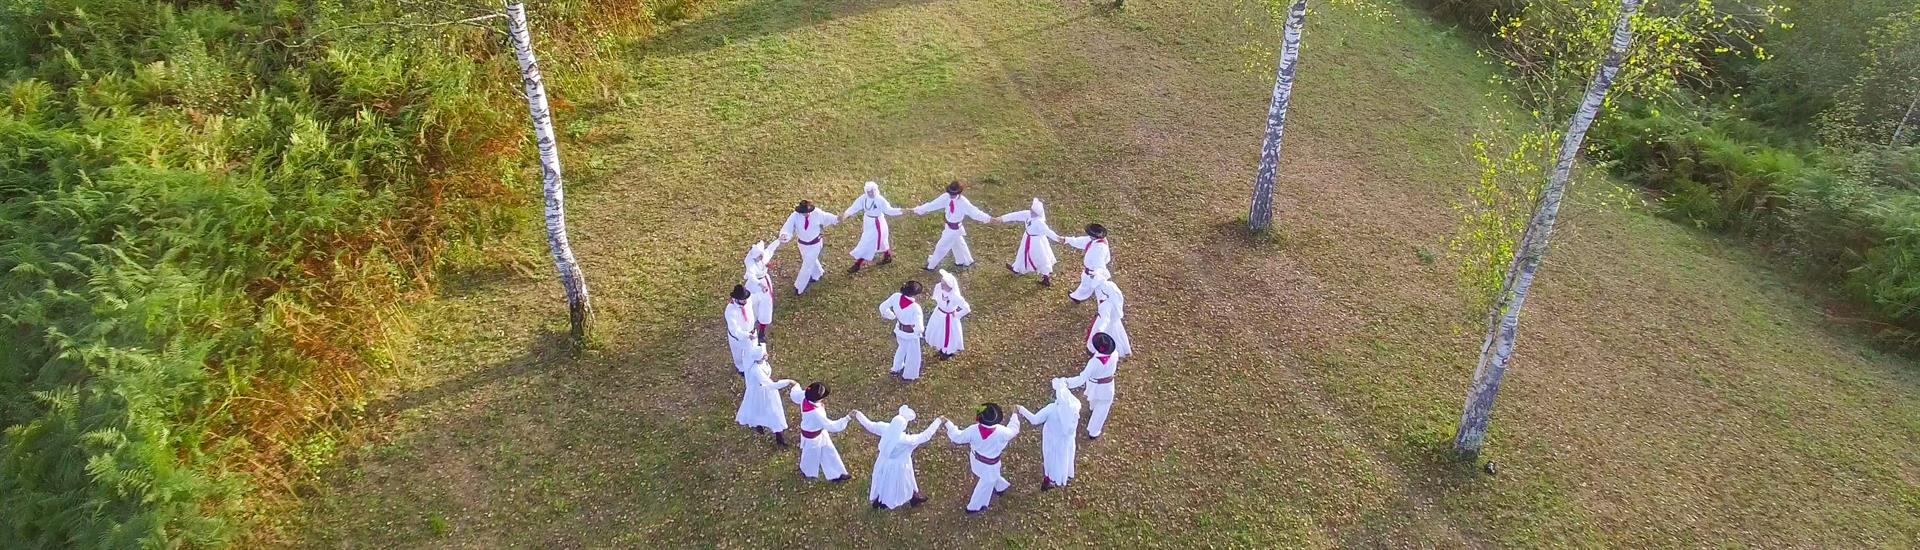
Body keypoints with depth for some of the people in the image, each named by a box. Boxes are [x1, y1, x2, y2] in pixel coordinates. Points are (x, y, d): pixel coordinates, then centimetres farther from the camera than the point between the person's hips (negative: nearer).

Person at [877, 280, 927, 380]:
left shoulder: (896, 296, -23)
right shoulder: (915, 307, -38)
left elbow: (883, 307, -9)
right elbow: (918, 327, -32)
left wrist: (893, 316, 7)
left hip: (899, 330, 6)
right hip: (911, 334, -6)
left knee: (902, 348, 37)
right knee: (913, 354, 24)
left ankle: (896, 368, 57)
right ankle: (909, 375, 47)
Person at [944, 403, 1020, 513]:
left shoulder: (973, 430, -30)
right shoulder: (1001, 432, -34)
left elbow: (958, 437, -16)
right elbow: (1013, 430, -12)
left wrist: (948, 424, -3)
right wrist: (1015, 415, 4)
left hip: (976, 459, 3)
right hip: (989, 464, -3)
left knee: (993, 476, 33)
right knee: (987, 483, 22)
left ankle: (1000, 487, 61)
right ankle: (974, 506, 38)